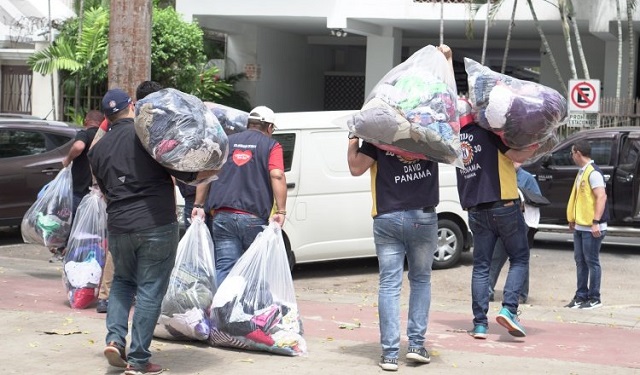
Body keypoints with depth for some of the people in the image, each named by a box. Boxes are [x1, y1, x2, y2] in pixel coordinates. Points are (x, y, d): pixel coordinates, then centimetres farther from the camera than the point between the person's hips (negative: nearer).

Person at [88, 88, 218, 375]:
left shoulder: (98, 150, 9)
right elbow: (184, 173, -8)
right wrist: (213, 168, 6)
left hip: (118, 226, 5)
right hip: (157, 224, -4)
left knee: (122, 281, 25)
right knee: (150, 290, 2)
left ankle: (115, 338, 8)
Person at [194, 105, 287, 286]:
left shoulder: (227, 142, 17)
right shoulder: (271, 146, 5)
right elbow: (277, 176, -11)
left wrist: (198, 205, 12)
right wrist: (281, 211, -14)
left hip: (223, 216, 3)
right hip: (254, 217, -3)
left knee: (224, 267, 1)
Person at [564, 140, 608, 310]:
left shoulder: (593, 173, -15)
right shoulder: (582, 172, 14)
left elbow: (601, 197, -22)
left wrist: (596, 222, -26)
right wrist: (573, 219, 23)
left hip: (591, 228, -9)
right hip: (580, 226, 9)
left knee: (591, 262, -2)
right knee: (580, 261, 11)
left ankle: (594, 298, 5)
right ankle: (581, 296, 17)